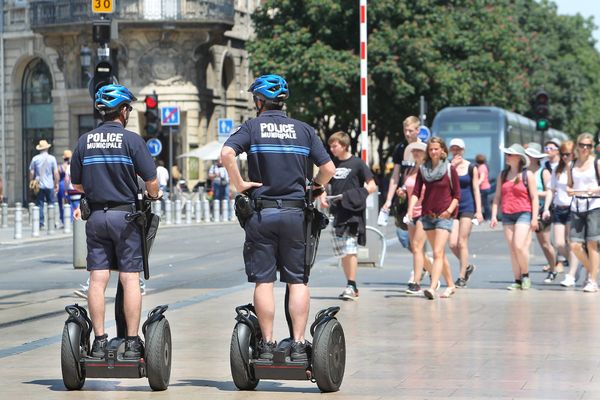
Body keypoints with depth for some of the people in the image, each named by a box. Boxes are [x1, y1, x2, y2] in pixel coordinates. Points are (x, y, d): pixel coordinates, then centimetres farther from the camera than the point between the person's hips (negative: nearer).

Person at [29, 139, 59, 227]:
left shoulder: (35, 159, 1)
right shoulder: (52, 158, -2)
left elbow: (31, 173, 2)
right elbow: (56, 173, -3)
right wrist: (56, 184, 7)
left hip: (39, 185, 1)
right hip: (49, 185, -1)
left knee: (39, 205, 3)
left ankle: (40, 223, -1)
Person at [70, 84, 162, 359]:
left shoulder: (85, 140, 4)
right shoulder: (131, 139, -7)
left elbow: (76, 184, 10)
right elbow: (151, 181, -8)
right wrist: (153, 195, 14)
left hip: (95, 216, 3)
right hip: (125, 215, -3)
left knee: (97, 279, 3)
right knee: (130, 279, 0)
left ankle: (99, 341, 3)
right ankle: (132, 343, -2)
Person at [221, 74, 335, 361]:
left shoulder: (252, 127, 1)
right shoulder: (304, 130, 8)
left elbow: (226, 153, -18)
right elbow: (328, 168, 2)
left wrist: (239, 184, -6)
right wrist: (311, 189, 18)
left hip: (261, 212, -1)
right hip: (295, 211, 1)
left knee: (264, 281, 3)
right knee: (298, 281, 5)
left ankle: (267, 344, 3)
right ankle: (298, 345, 1)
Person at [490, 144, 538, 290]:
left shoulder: (527, 175, 0)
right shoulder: (503, 175, 13)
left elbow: (534, 197, -2)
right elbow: (497, 197, 14)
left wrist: (534, 218, -8)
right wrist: (494, 216, 5)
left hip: (523, 214, -5)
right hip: (507, 216, 5)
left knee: (519, 246, -16)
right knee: (512, 249, 3)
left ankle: (525, 275, 4)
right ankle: (517, 281, 7)